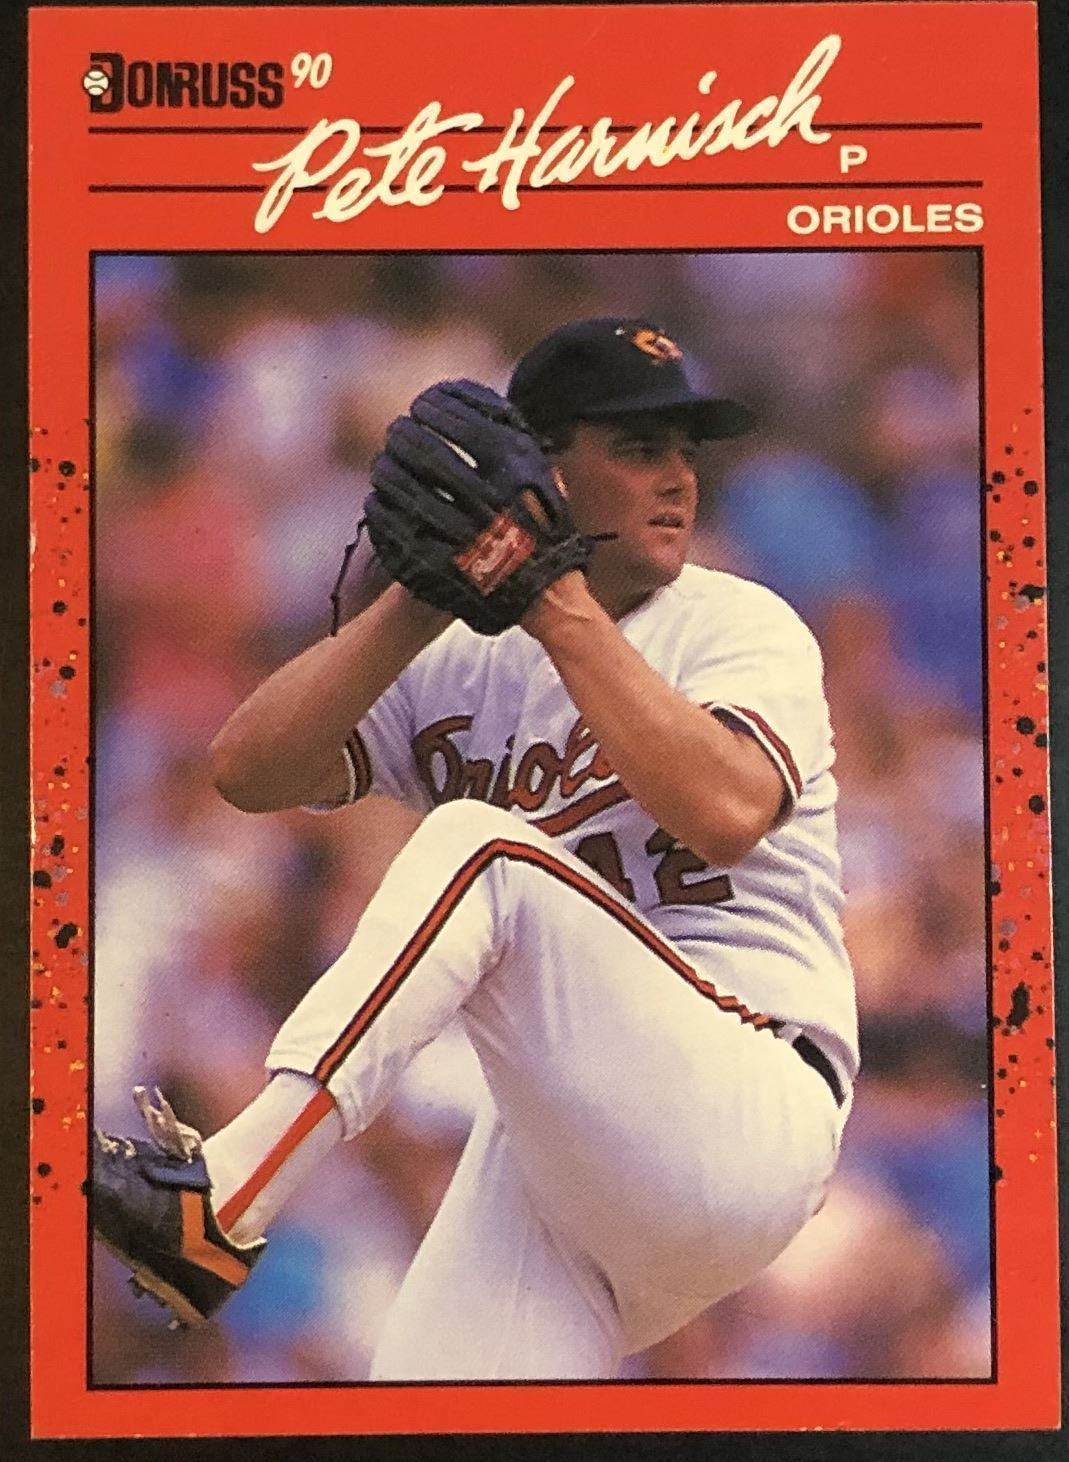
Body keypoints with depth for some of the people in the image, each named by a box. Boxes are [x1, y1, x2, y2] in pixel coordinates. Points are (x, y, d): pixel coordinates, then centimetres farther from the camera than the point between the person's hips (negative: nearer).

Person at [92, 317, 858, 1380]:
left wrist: (567, 612, -16)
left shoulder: (738, 625, 2)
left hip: (743, 1123, -5)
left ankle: (216, 1203, -35)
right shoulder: (460, 660, 14)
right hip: (555, 1147, 5)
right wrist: (424, 602, -10)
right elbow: (249, 770, -1)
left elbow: (725, 812, -20)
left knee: (475, 844, -26)